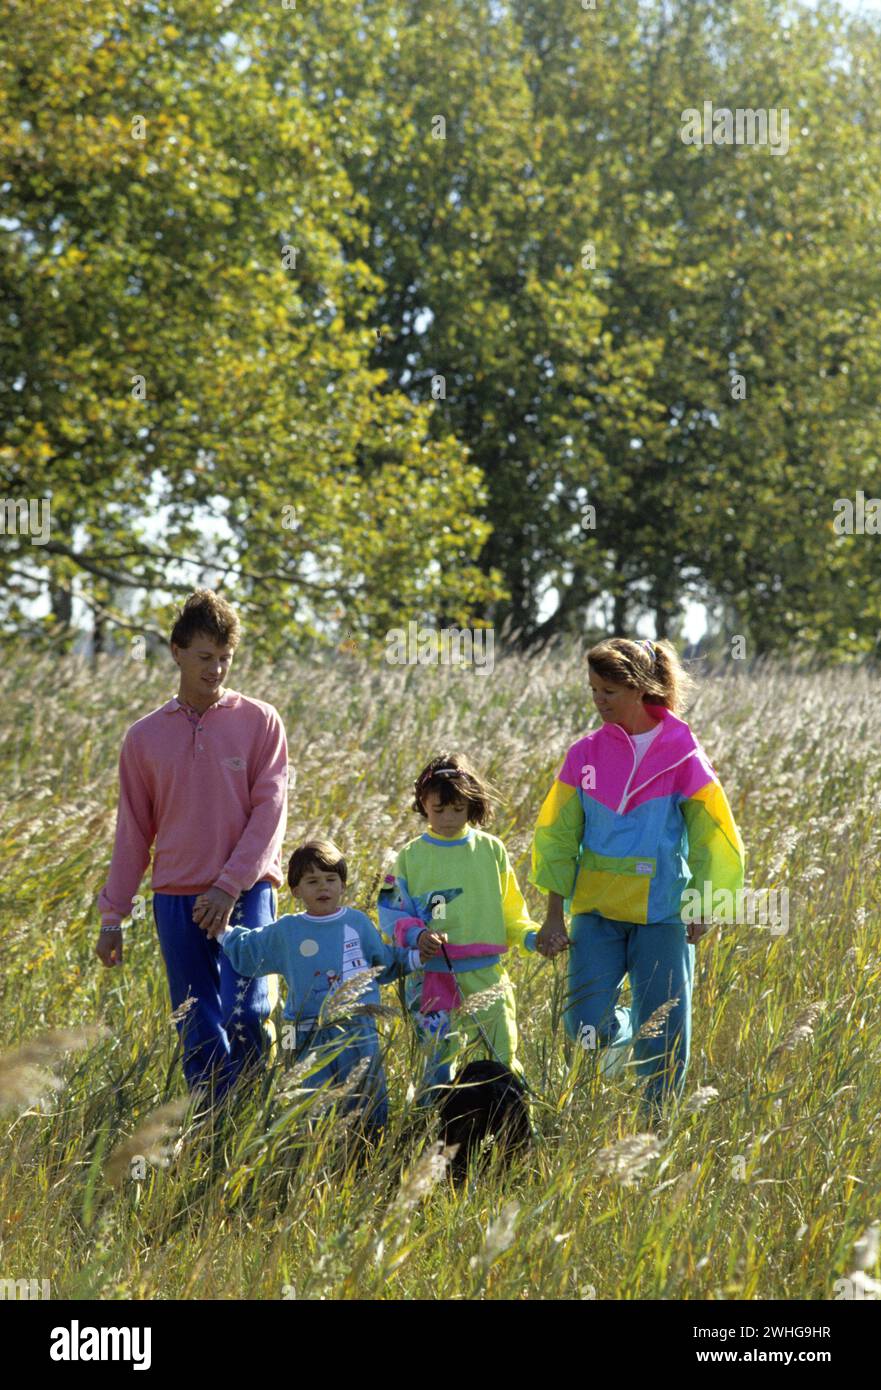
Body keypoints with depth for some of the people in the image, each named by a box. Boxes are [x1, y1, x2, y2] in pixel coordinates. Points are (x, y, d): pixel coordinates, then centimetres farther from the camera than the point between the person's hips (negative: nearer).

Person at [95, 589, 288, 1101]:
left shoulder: (259, 721, 2)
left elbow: (270, 811, -4)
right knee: (199, 1034, 1)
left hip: (247, 894, -2)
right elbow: (133, 831, 13)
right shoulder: (145, 736, 9)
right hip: (177, 901, 2)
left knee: (246, 1015, -17)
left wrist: (229, 885, -14)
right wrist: (113, 915, 11)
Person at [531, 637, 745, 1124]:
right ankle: (622, 1036, 29)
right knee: (586, 1023, -6)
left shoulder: (681, 754, -6)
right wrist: (554, 917, 4)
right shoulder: (585, 754, 2)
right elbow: (558, 838, 7)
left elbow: (710, 836, 0)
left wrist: (702, 908, -3)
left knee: (664, 1030, -1)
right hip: (597, 909, 2)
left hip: (662, 914, -2)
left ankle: (653, 1125, 17)